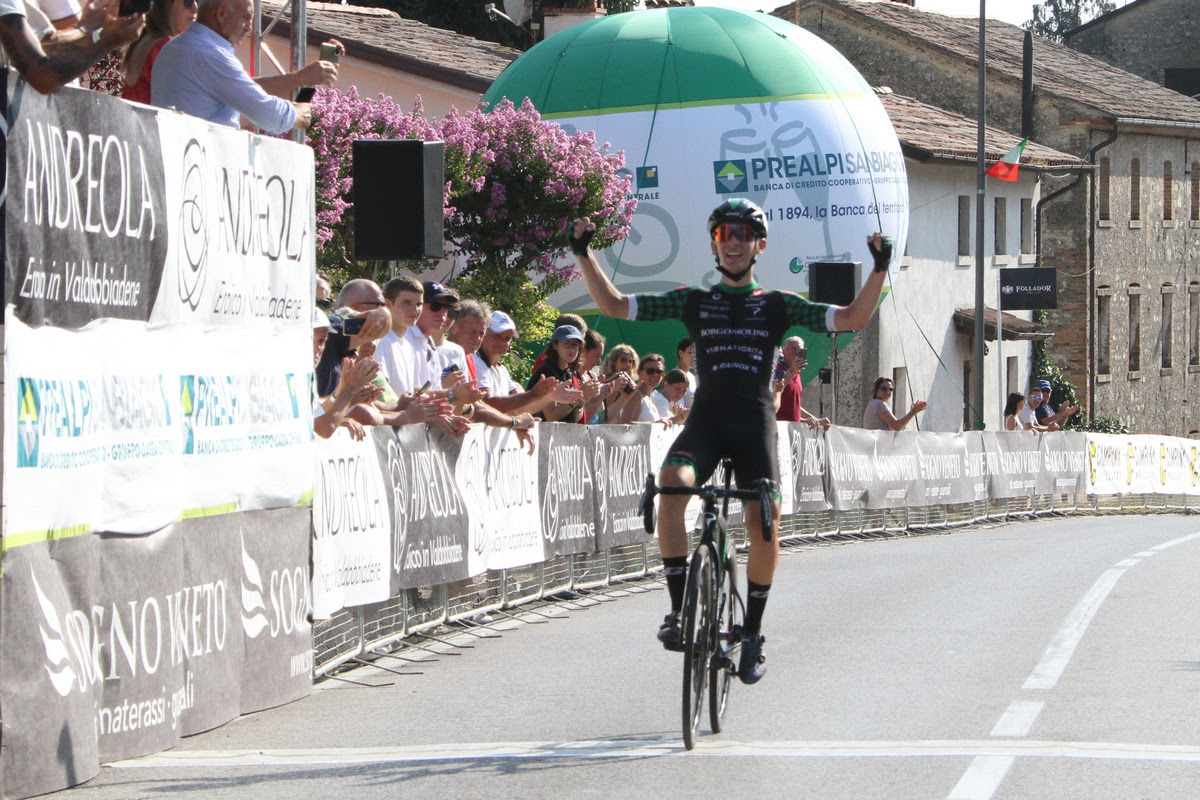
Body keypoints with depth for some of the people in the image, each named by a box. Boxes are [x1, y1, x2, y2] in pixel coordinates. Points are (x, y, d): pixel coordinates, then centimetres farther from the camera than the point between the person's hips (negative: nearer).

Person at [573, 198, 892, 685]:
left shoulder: (778, 305, 13)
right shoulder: (693, 302, 14)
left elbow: (852, 319, 4)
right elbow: (613, 305, 11)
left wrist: (880, 270, -9)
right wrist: (584, 254, 1)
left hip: (754, 422, 0)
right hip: (705, 419, 0)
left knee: (763, 524, -16)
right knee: (671, 485, -30)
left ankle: (752, 636, 3)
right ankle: (680, 610, -23)